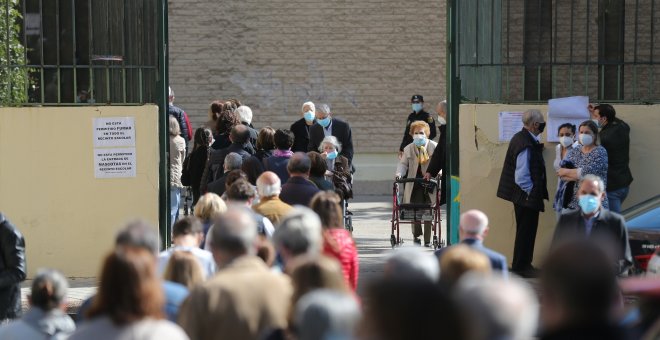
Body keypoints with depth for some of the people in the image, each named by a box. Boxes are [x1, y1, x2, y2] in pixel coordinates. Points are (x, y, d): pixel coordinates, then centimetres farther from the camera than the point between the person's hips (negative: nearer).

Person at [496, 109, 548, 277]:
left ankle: (523, 264, 29)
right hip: (528, 196, -10)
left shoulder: (521, 137, 6)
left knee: (525, 230, 19)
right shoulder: (526, 145, -25)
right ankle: (521, 266, 13)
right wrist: (532, 192, -16)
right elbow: (522, 176, -25)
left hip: (523, 195, 10)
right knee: (526, 231, 2)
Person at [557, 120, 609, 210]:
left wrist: (567, 172, -4)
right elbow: (562, 175, 1)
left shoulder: (600, 152, -4)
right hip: (574, 203, 5)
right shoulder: (574, 152, 12)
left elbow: (588, 172, -17)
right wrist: (579, 175, -15)